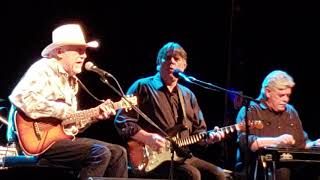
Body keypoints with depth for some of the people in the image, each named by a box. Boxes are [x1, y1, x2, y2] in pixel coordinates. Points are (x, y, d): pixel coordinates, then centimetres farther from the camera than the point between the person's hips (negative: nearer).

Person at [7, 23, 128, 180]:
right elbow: (19, 98, -27)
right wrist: (61, 111, -20)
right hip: (39, 142, -9)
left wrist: (95, 115, 5)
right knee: (100, 153, -24)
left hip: (60, 138, 9)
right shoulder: (43, 69, -8)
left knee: (118, 153, 4)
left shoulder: (72, 80, 19)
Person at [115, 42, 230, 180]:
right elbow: (122, 121, -6)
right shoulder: (143, 87, 0)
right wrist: (147, 138, -19)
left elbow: (198, 130, 21)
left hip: (182, 156, 7)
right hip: (151, 158, -7)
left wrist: (208, 137, -2)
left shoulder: (188, 95, 18)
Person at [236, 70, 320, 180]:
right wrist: (275, 141, -25)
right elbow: (245, 141, -16)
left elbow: (302, 143, 26)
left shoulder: (291, 111, 18)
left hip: (290, 166, 5)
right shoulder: (250, 111, -1)